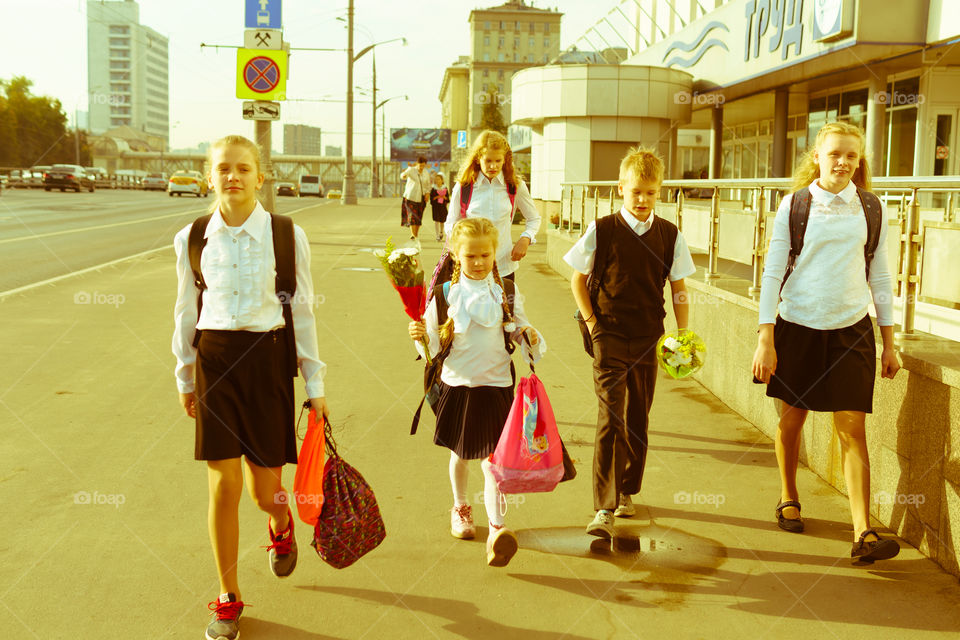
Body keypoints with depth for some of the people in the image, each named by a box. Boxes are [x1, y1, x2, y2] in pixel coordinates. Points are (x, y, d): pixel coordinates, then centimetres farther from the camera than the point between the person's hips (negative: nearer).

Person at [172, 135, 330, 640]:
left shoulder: (287, 237, -4)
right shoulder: (192, 240, 1)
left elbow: (302, 311, 1)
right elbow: (186, 312, 12)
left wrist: (315, 384, 3)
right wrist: (185, 376, 17)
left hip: (268, 358, -1)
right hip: (214, 359, 1)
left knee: (264, 489, 4)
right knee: (223, 485, 0)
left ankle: (281, 526, 43)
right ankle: (228, 598, 17)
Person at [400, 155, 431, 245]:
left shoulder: (426, 173, 6)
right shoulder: (411, 170, -9)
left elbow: (428, 184, 18)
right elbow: (403, 175, -27)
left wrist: (428, 193, 1)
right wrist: (404, 175, -51)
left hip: (421, 197, 5)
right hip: (411, 197, -5)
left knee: (419, 217, 8)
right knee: (412, 215, -12)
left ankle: (415, 234, 20)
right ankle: (414, 236, -14)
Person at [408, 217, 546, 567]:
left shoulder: (507, 291, -1)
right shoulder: (445, 294, -3)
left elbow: (519, 329, 8)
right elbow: (433, 347, -1)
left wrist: (530, 338, -14)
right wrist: (422, 336, -21)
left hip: (495, 384, -1)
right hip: (457, 384, 1)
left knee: (492, 459, -9)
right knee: (459, 453, 18)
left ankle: (497, 530, -11)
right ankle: (460, 508, 42)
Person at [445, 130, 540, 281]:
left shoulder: (516, 186, 3)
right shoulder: (462, 188, 0)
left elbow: (534, 219, 16)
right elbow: (450, 225, 8)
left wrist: (525, 239, -3)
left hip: (504, 267, 1)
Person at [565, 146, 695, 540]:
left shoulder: (670, 236, 2)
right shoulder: (601, 231, -5)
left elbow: (679, 288, 9)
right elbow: (578, 279, 5)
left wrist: (683, 336, 4)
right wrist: (593, 322, -2)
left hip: (648, 340, 3)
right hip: (610, 337, -3)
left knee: (638, 419, 12)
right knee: (612, 418, -11)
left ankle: (627, 491, 31)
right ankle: (604, 510, -10)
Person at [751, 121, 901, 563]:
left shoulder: (870, 208, 3)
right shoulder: (794, 205, -2)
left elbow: (880, 275, 9)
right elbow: (773, 272, -2)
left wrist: (889, 344, 8)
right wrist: (765, 340, -8)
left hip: (851, 329, 1)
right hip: (797, 327, 0)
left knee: (852, 429, -4)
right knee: (792, 419, 11)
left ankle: (863, 533, -5)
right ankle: (788, 499, 35)